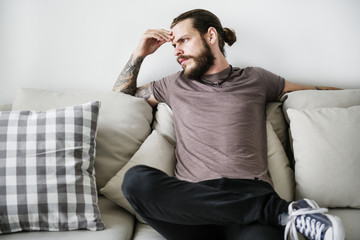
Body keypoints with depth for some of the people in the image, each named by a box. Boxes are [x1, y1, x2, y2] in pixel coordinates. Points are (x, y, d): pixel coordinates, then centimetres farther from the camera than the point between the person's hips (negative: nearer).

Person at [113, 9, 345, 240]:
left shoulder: (255, 79, 20)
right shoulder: (175, 85, 24)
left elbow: (313, 91, 30)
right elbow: (121, 93, 35)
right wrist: (140, 54, 23)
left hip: (250, 194, -5)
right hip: (192, 200, 6)